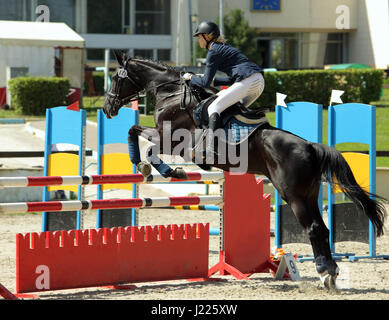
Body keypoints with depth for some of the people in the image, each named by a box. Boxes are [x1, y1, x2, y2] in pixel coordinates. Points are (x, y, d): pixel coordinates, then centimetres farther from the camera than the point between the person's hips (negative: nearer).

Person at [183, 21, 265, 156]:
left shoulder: (213, 52, 0)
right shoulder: (225, 47, 28)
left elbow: (205, 83, -2)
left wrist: (191, 78, 15)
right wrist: (212, 79, 31)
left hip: (247, 82, -9)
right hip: (259, 81, 9)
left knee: (213, 108, -10)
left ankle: (210, 149, -24)